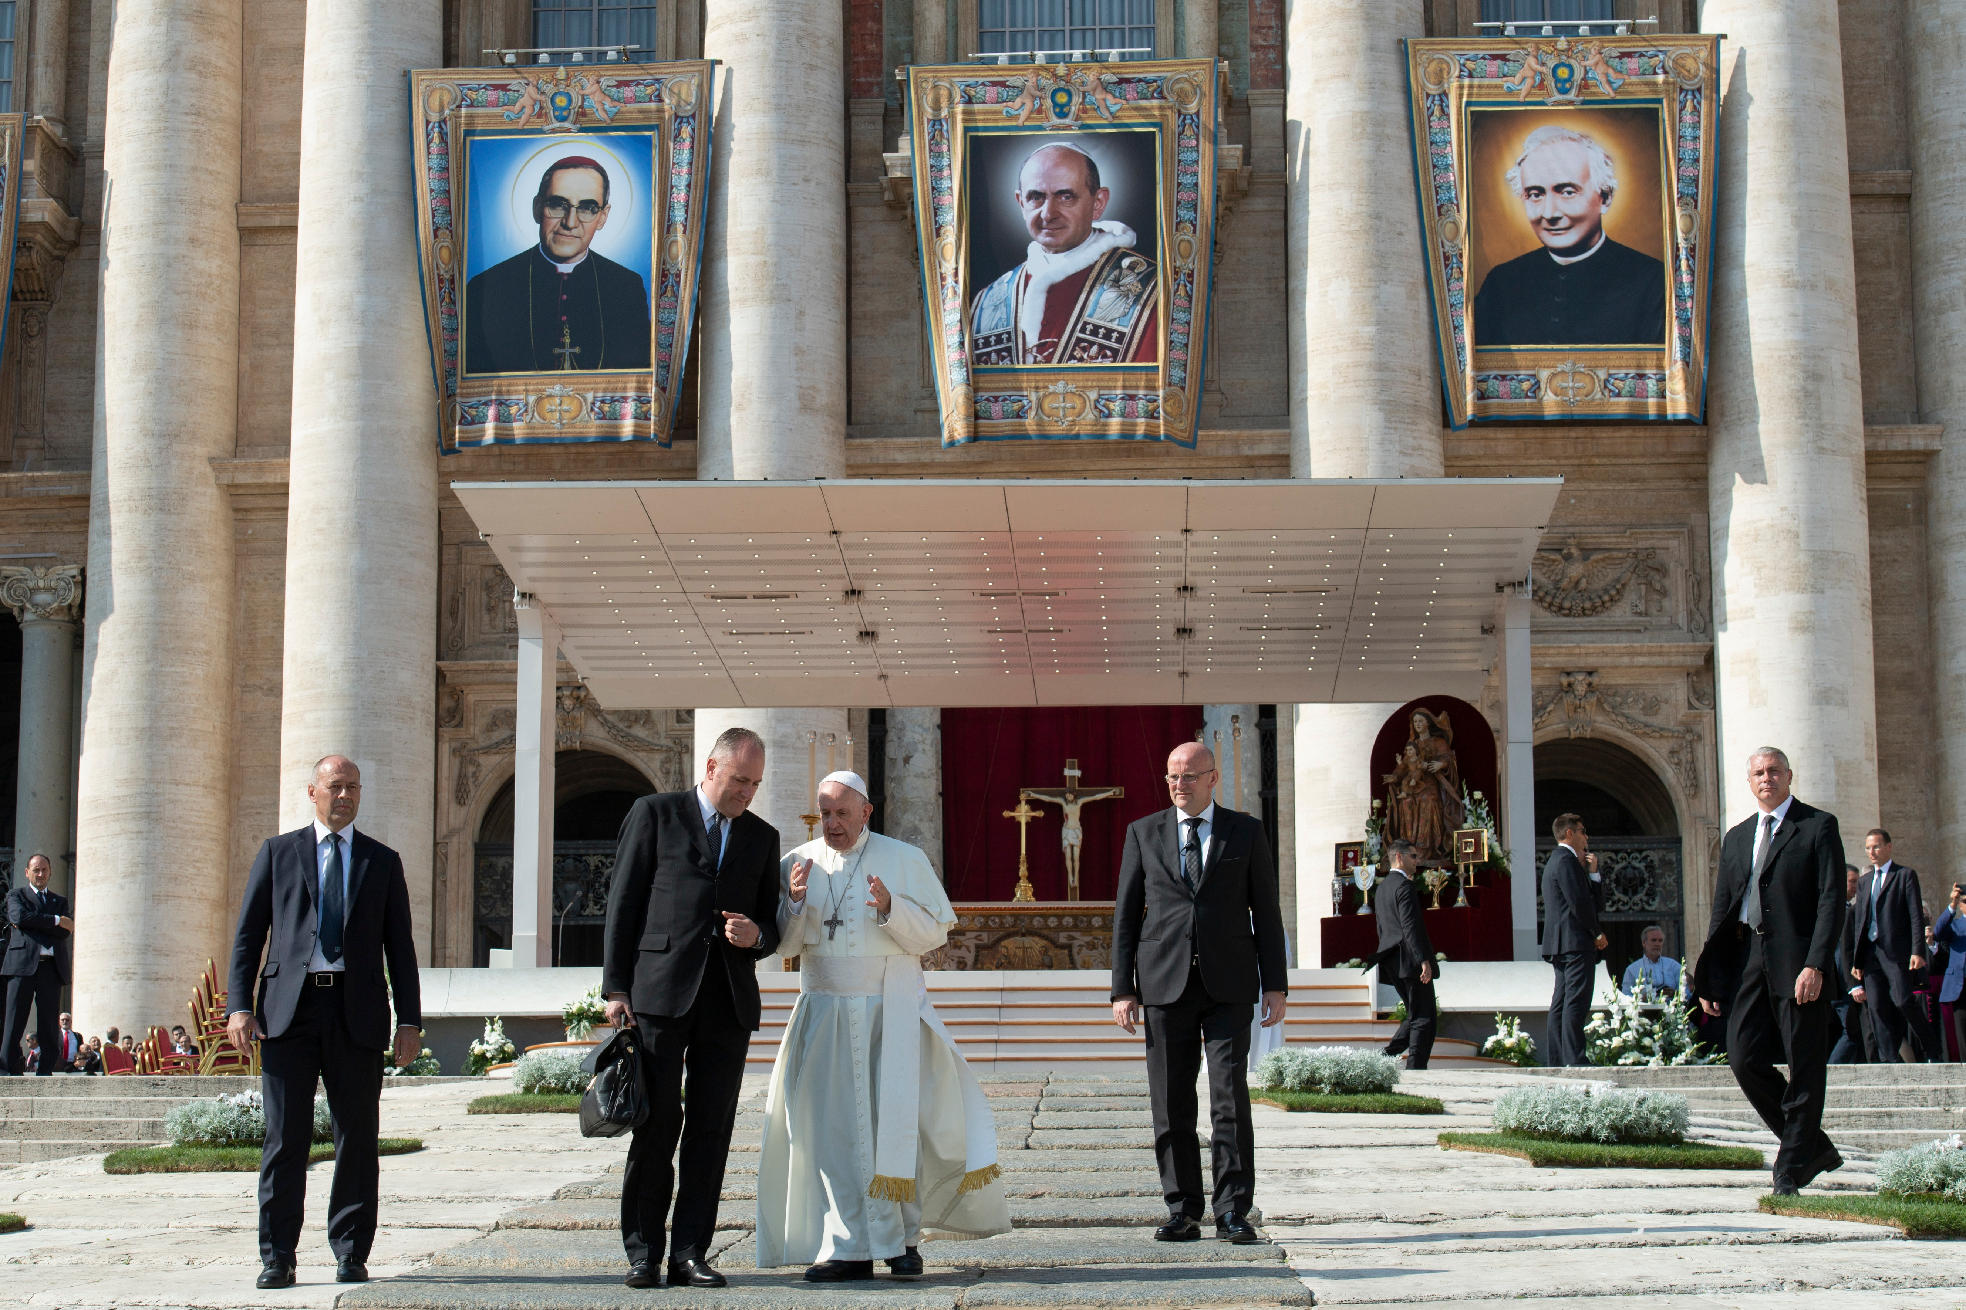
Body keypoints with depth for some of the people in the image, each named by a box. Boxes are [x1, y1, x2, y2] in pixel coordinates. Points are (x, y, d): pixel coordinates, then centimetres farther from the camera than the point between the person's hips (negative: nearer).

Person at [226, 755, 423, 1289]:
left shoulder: (383, 861, 15)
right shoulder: (278, 852, 12)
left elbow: (399, 945, 12)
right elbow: (248, 934, 8)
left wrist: (410, 1019, 4)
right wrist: (240, 1005, -4)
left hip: (358, 1012, 1)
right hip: (290, 1006, -1)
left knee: (357, 1138, 2)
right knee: (285, 1137, -2)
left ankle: (350, 1253, 11)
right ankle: (277, 1256, 5)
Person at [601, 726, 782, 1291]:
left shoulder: (762, 837, 17)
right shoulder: (654, 814, 6)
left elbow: (772, 924, 21)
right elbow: (624, 904, 3)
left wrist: (756, 935, -4)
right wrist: (616, 989, -3)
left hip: (729, 1000, 3)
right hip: (660, 994, -3)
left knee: (710, 1132, 1)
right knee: (656, 1125, -2)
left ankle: (690, 1254, 7)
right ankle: (643, 1253, 6)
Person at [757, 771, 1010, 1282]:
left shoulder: (905, 860, 2)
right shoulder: (797, 864, 6)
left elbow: (934, 933, -1)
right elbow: (785, 943, 4)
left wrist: (891, 908, -18)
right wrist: (794, 902, -15)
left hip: (892, 1010, -2)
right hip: (826, 1014, 2)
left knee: (896, 1122, -3)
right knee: (834, 1127, -5)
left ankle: (904, 1238, 11)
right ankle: (852, 1248, -4)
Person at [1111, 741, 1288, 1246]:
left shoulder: (1245, 831, 7)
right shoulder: (1143, 833, 9)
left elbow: (1266, 910, 7)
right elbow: (1126, 914, 8)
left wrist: (1276, 985, 1)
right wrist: (1123, 989, 2)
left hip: (1228, 983, -1)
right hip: (1166, 984, 1)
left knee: (1230, 1096, -8)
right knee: (1171, 1104, 2)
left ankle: (1233, 1213, -3)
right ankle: (1183, 1211, 10)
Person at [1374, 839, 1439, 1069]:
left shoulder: (1383, 888, 17)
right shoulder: (1405, 886, -13)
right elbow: (1411, 927, -20)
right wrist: (1424, 960, -22)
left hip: (1393, 964, 9)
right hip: (1411, 960, -9)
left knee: (1416, 1014, 18)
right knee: (1424, 1017, -4)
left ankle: (1388, 1055, 6)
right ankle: (1416, 1068, -7)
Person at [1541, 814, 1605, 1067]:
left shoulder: (1555, 861, 23)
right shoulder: (1567, 861, -10)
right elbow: (1580, 904, -17)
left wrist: (1589, 869, 15)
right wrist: (1598, 933, -7)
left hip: (1559, 943, 11)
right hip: (1576, 942, -11)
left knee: (1560, 1004, 9)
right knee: (1576, 1003, -13)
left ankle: (1557, 1061, 9)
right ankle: (1574, 1060, -17)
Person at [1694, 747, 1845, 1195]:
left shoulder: (1818, 827, 1)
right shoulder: (1736, 837, 18)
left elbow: (1832, 901, -7)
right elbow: (1722, 908, 18)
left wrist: (1815, 965, -18)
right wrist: (1709, 979, 11)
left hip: (1798, 962, -5)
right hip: (1748, 958, 5)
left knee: (1804, 1069, -1)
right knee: (1744, 1059, -1)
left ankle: (1792, 1168, 9)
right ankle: (1815, 1147, 15)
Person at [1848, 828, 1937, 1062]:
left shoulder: (1906, 875, 4)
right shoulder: (1864, 881, 21)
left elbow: (1916, 916, -4)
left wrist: (1917, 951, -14)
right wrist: (1856, 959, 12)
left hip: (1897, 951, -5)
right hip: (1870, 952, 5)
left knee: (1904, 1001, -13)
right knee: (1877, 1006, -2)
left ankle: (1929, 1051, 5)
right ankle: (1889, 1058, -1)